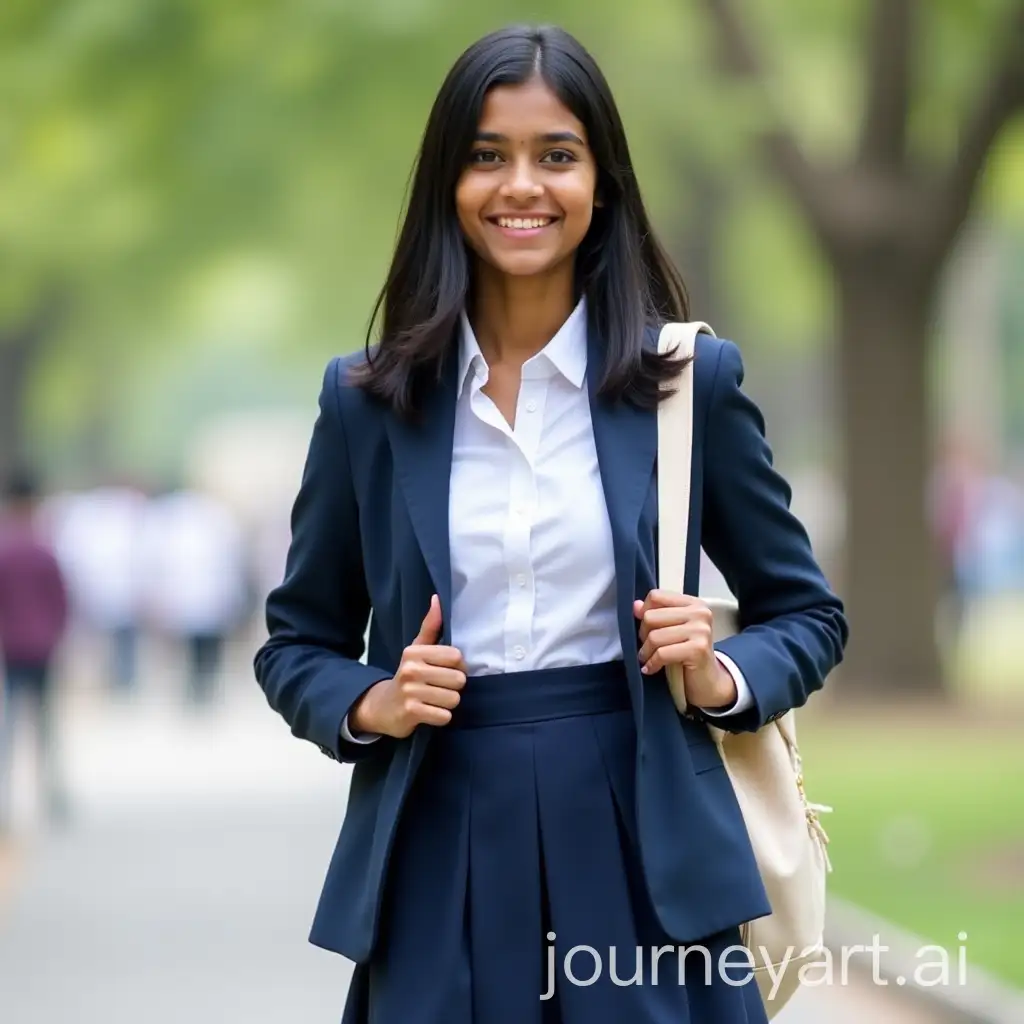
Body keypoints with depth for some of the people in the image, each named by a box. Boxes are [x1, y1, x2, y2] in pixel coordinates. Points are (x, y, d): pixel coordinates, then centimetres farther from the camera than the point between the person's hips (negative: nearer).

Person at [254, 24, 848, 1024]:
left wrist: (720, 678, -10)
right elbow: (295, 641, 12)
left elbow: (806, 613, 9)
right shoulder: (368, 399, 3)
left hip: (642, 836, -1)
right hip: (441, 847, 1)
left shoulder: (692, 379, 1)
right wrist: (370, 705, -8)